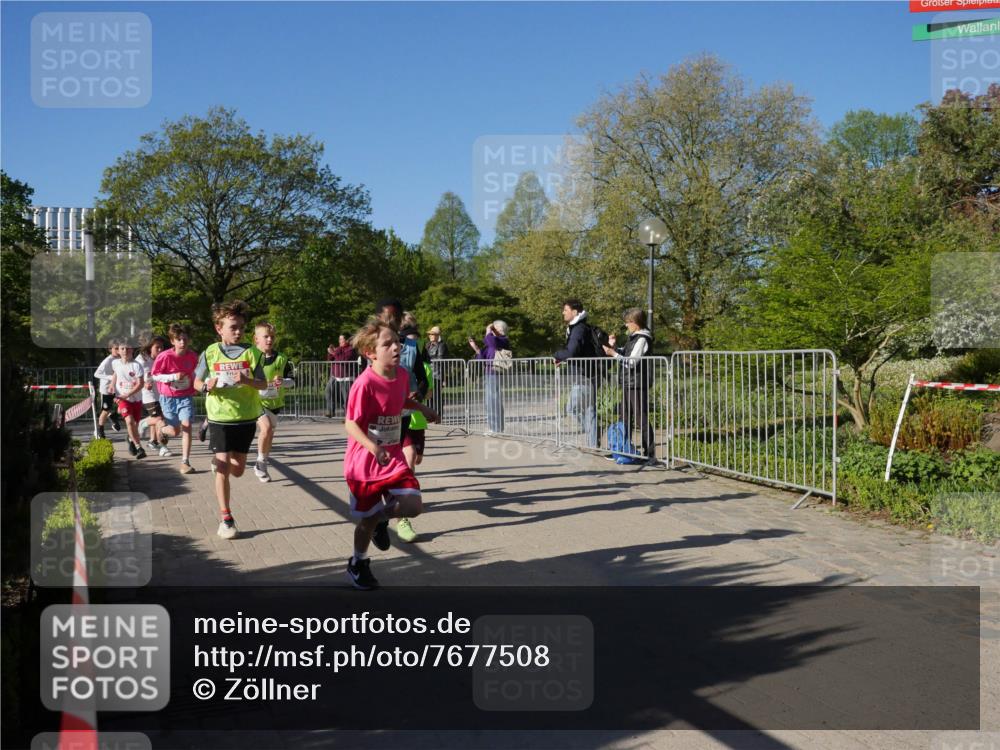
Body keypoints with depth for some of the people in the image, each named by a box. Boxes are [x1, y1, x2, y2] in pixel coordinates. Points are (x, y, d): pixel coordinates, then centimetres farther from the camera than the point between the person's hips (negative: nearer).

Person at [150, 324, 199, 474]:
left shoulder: (193, 356, -5)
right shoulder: (165, 356, -15)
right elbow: (154, 375, -10)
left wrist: (195, 387, 10)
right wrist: (173, 377, -21)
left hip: (186, 397, 2)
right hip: (168, 398, -2)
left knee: (187, 426, -14)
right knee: (175, 431, 4)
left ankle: (185, 462, -10)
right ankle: (162, 429, 43)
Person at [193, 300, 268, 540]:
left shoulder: (251, 352, -3)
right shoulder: (210, 354, -2)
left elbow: (263, 384, -3)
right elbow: (197, 382, 7)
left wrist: (247, 380, -24)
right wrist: (207, 386, -16)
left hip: (246, 418, 2)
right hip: (220, 418, -1)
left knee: (237, 470, 11)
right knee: (223, 469, -6)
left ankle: (218, 461, 48)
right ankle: (226, 519, 4)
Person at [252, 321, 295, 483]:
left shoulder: (281, 359, -1)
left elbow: (292, 380, 2)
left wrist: (283, 382, -19)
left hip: (274, 401, 4)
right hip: (256, 400, -4)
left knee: (270, 434, 14)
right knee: (266, 427, -24)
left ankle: (262, 465, 33)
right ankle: (260, 461, -3)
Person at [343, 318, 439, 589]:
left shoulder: (402, 376, -1)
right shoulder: (364, 384, -22)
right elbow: (351, 424, -21)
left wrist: (421, 408, 11)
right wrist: (373, 447, -35)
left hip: (394, 458, 5)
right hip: (364, 464, -5)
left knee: (414, 506, -12)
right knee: (367, 519, 7)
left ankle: (382, 517, 23)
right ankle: (358, 564, 36)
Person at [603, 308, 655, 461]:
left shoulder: (642, 339, -14)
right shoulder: (633, 338, 15)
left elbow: (631, 362, -18)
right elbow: (624, 353, 22)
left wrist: (613, 354, -17)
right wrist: (614, 347, 5)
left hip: (638, 385, -10)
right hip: (628, 384, 10)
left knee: (641, 419, -7)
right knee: (625, 418, 16)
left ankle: (649, 453, -3)